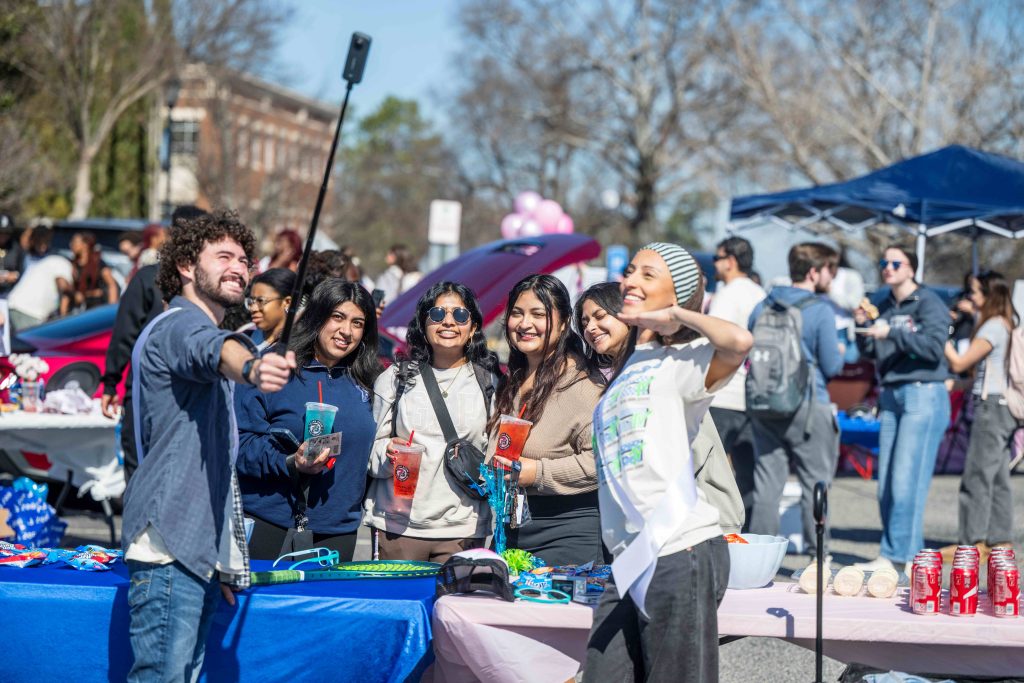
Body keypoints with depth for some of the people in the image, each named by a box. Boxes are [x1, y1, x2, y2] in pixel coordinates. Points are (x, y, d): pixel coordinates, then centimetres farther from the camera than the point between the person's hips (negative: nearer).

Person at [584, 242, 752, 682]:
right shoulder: (625, 369, 22)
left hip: (680, 552, -8)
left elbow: (739, 342, -25)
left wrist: (677, 315, -11)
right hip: (630, 562, 8)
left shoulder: (683, 359, -3)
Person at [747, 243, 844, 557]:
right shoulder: (821, 310, -9)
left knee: (766, 482, 8)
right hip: (808, 407, -5)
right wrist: (840, 353, 11)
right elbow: (831, 366, -9)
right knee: (815, 484, 3)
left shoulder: (763, 307, 8)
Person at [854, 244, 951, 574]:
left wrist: (891, 333, -19)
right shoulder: (883, 308, 16)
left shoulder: (929, 303, -5)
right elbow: (870, 352, 17)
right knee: (886, 482, 4)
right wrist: (863, 325, 0)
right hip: (891, 397, 8)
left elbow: (934, 347, -16)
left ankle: (895, 555, -11)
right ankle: (909, 551, 11)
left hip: (923, 395, -7)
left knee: (906, 480, -11)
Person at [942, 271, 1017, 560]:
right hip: (1003, 406, 10)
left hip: (991, 405, -10)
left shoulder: (994, 327, -14)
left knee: (977, 477, -7)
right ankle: (999, 539, 15)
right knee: (998, 477, 11)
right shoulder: (1008, 324, 15)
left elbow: (959, 363, -13)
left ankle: (971, 542, -6)